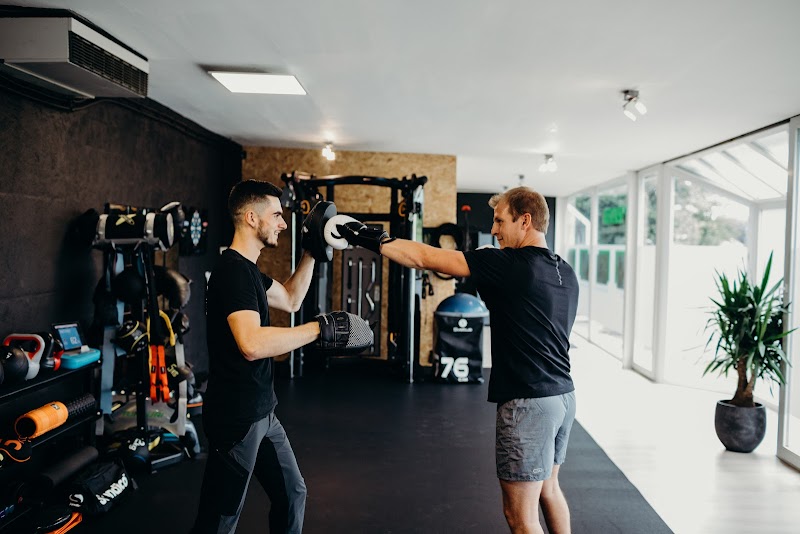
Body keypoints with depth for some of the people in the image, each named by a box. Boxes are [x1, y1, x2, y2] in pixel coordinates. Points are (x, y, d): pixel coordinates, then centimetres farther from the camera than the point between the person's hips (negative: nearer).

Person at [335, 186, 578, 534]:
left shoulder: (511, 264, -16)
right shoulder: (565, 273, 8)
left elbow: (426, 258, -15)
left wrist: (370, 239, -8)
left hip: (528, 402, -9)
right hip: (563, 396, 9)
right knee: (547, 488, 26)